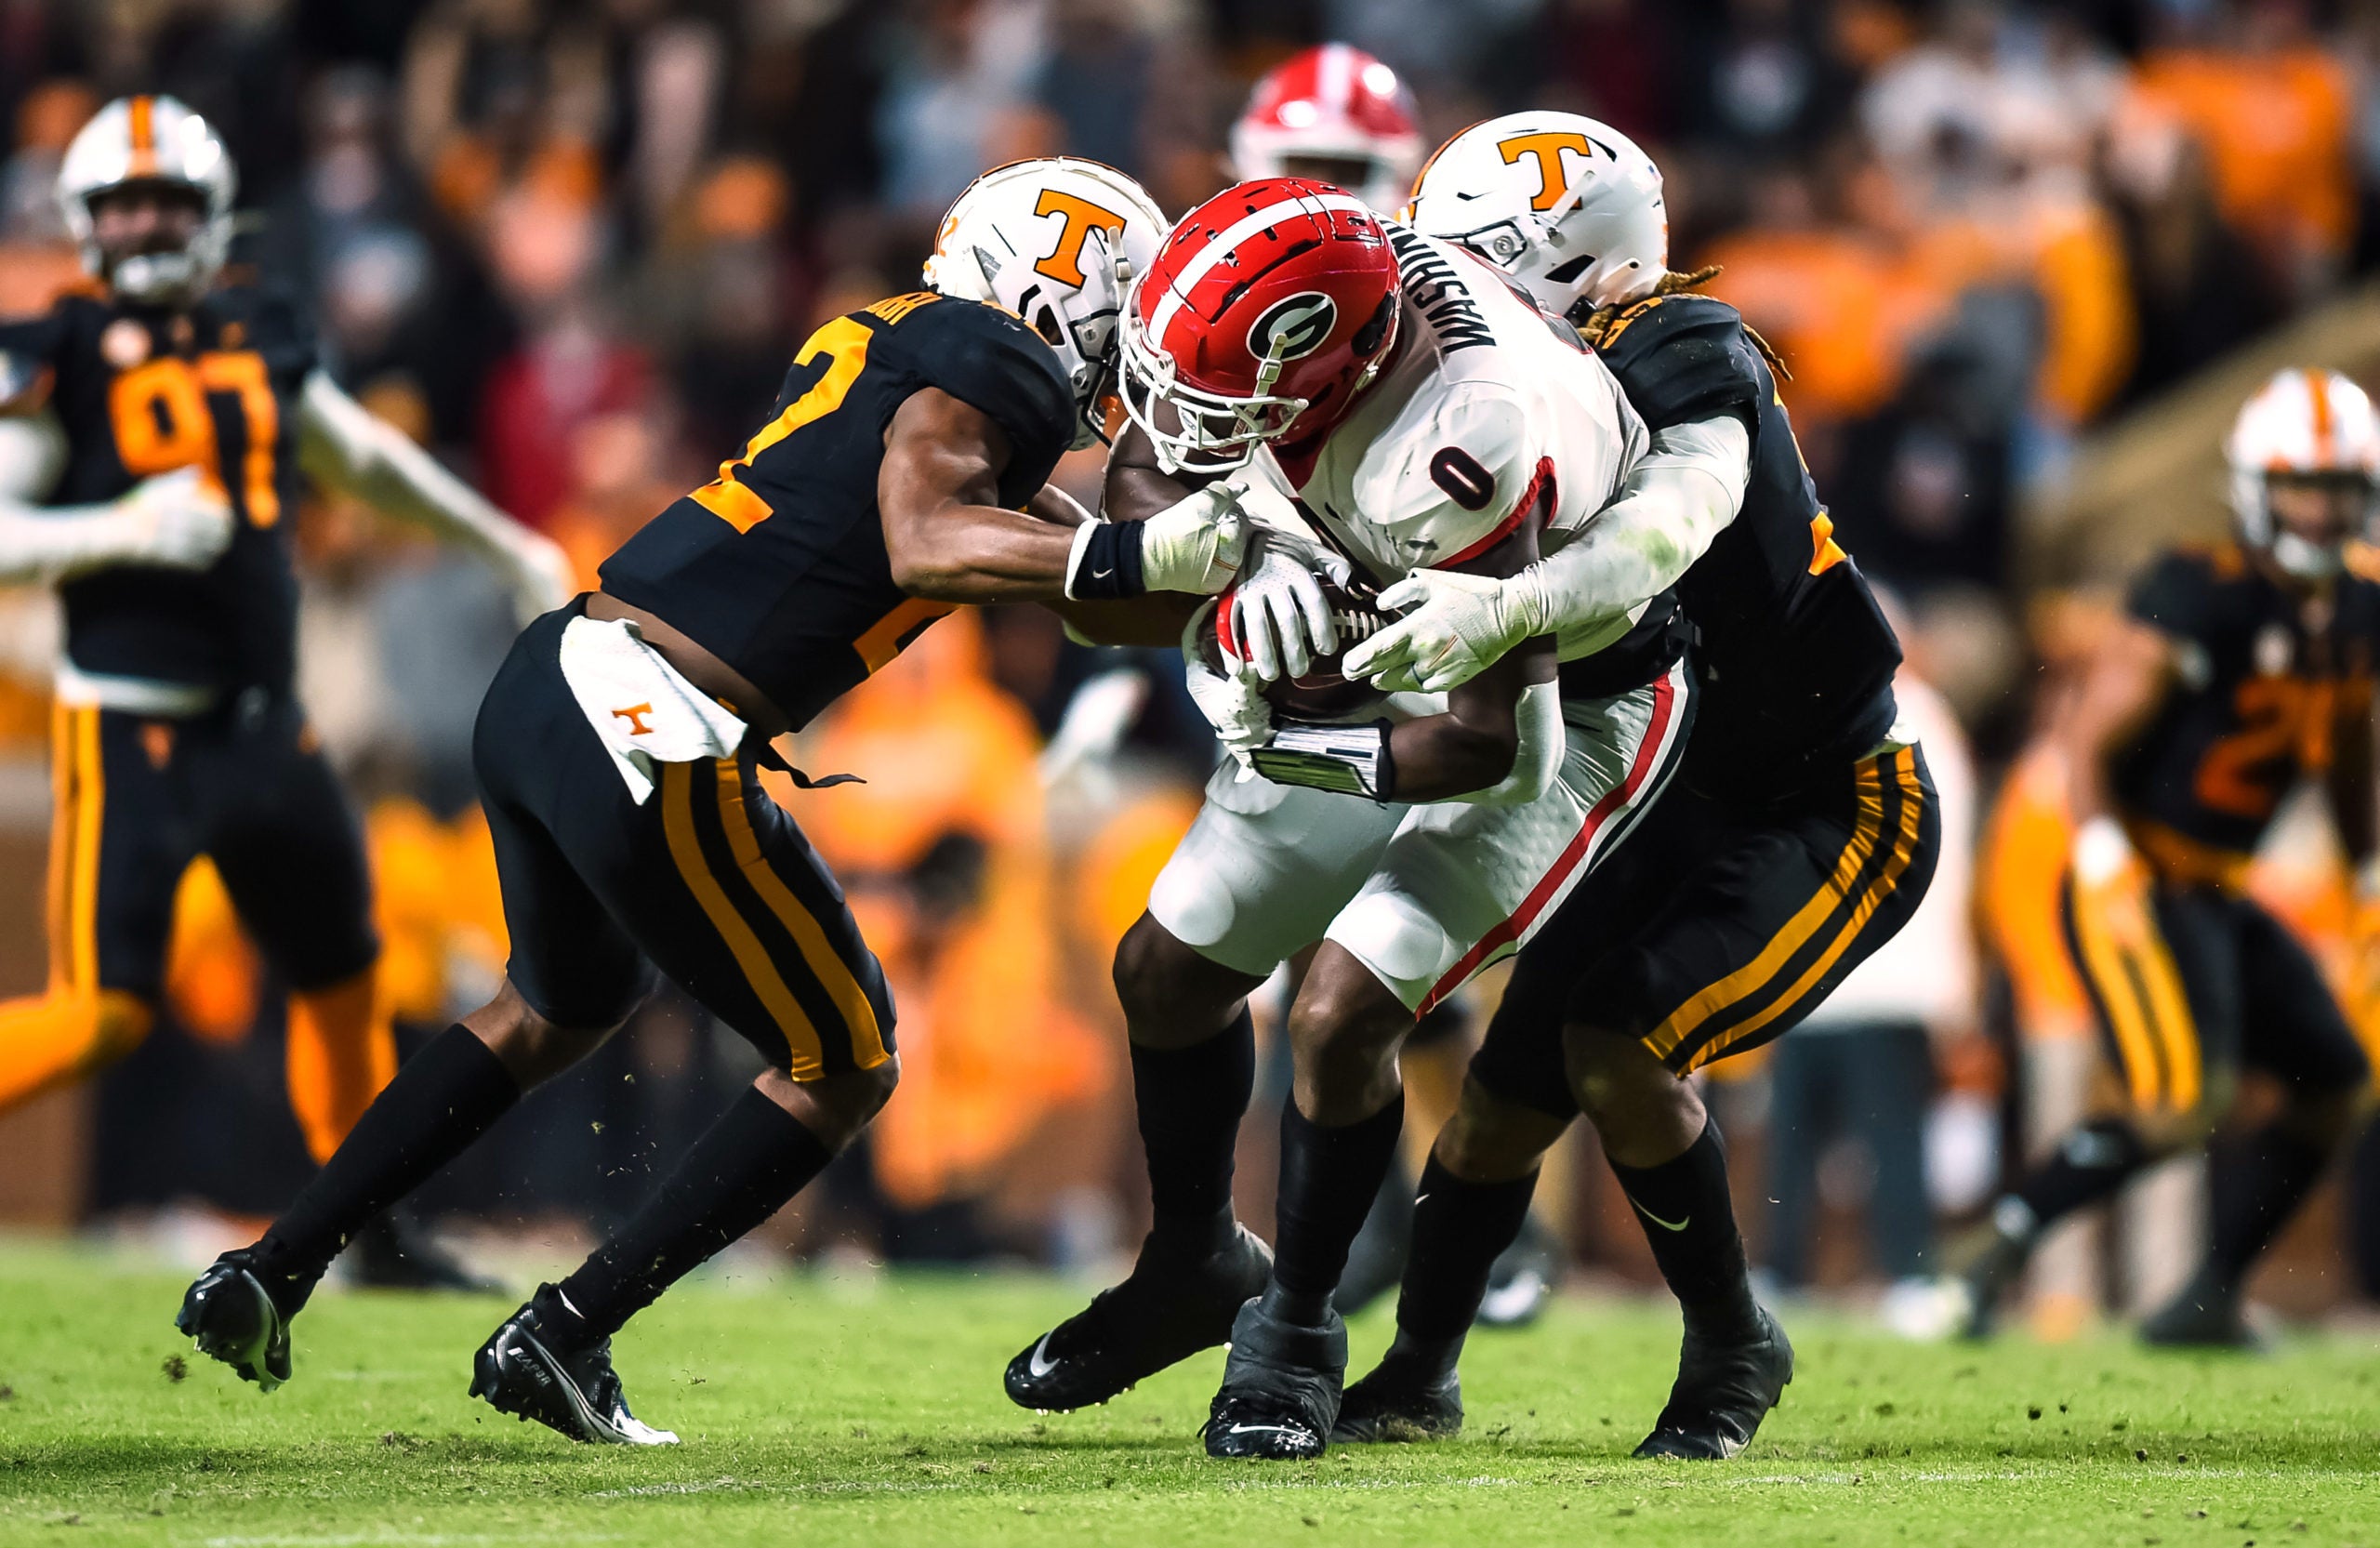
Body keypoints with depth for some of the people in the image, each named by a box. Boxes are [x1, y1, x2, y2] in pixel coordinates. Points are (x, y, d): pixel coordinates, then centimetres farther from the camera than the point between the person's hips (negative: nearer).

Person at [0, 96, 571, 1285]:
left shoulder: (256, 340, 9)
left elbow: (367, 458, 26)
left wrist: (507, 547, 35)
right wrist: (125, 530, -25)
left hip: (264, 727, 6)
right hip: (132, 728, -6)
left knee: (341, 975, 14)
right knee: (102, 1010, -16)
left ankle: (376, 1235, 27)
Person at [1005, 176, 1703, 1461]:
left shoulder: (1457, 459, -42)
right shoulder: (1348, 269, -21)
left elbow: (1495, 740, -37)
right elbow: (1144, 468, -7)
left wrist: (1289, 751, -25)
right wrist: (1235, 571, -27)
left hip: (1563, 707, -8)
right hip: (1401, 663, 8)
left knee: (1342, 1018, -18)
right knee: (1168, 968, 11)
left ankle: (1295, 1329, 7)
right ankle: (1193, 1268, 35)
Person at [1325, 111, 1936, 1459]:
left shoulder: (1686, 359, -21)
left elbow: (1662, 535, -40)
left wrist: (1499, 610, -55)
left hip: (1837, 807, -8)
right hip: (1694, 801, 8)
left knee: (1616, 1047, -21)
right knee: (1510, 1083, 4)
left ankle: (1733, 1348, -1)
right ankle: (1418, 1379, 22)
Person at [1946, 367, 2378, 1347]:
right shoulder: (2199, 600, -18)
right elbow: (2085, 741, -17)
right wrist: (2108, 874, -27)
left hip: (2219, 894, 9)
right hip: (2139, 886, -9)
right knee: (2185, 1104, -23)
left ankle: (2210, 1300, 12)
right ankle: (2001, 1247, -12)